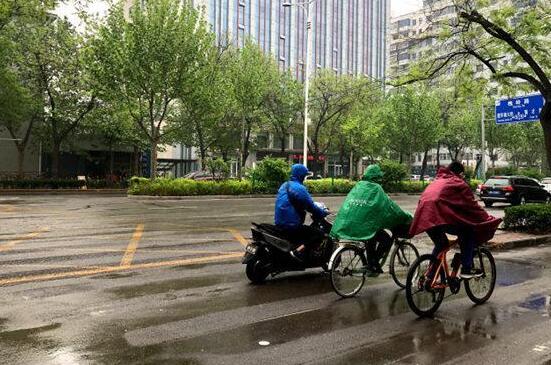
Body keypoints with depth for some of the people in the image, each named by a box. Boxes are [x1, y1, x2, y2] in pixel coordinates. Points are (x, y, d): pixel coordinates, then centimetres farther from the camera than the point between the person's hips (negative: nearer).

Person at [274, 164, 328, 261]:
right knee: (319, 234, -7)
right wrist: (324, 213, 2)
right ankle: (298, 251, -20)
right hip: (291, 226, -10)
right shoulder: (299, 188, -15)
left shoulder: (285, 185, 14)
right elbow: (311, 207, -15)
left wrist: (317, 208, 27)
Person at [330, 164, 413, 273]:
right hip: (364, 225, -8)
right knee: (387, 240, 5)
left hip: (347, 226, 8)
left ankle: (370, 264, 33)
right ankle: (374, 263, 0)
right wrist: (408, 217, 8)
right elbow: (390, 207, -1)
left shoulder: (357, 186, 18)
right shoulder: (376, 189, -2)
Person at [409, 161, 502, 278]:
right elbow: (472, 205, 8)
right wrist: (488, 219, 17)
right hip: (439, 217, -7)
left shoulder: (437, 181, 31)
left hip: (424, 218, 7)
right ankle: (466, 269, 9)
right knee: (468, 233, 13)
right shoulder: (458, 183, 10)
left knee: (440, 243, 27)